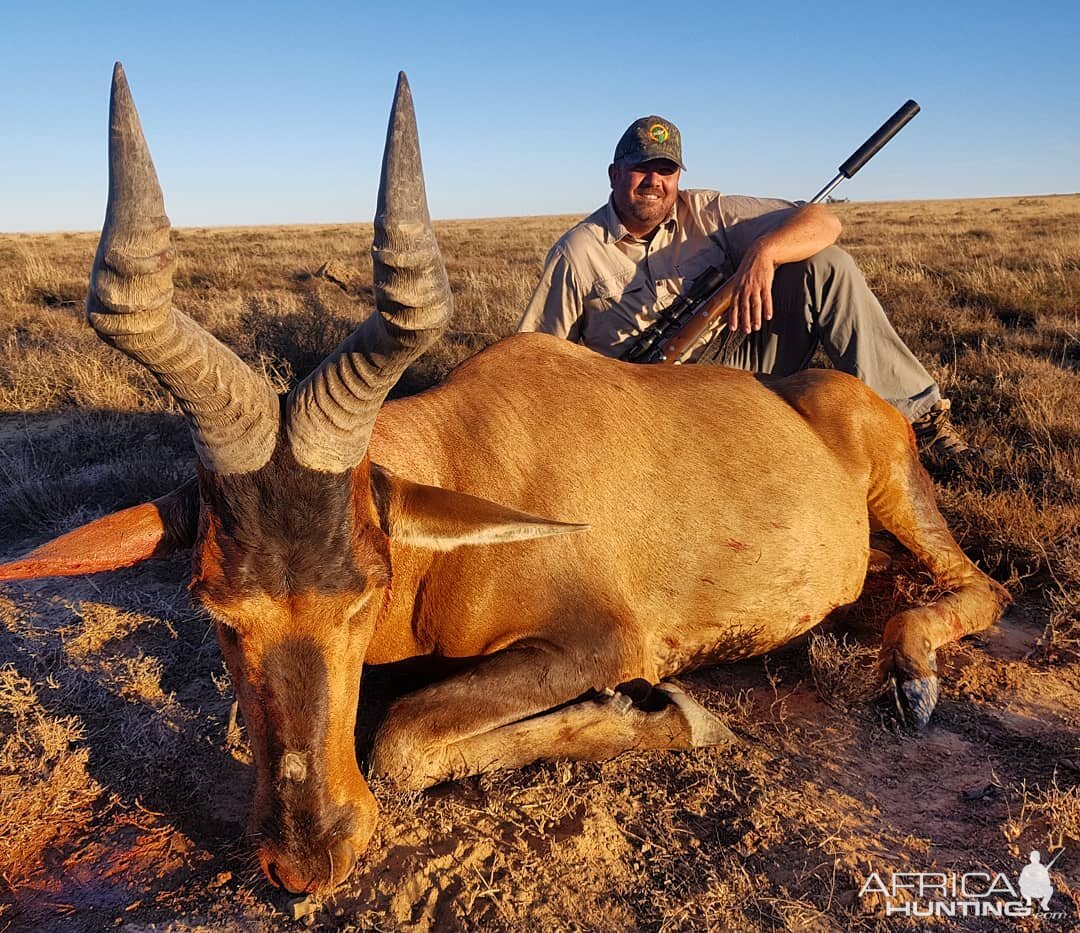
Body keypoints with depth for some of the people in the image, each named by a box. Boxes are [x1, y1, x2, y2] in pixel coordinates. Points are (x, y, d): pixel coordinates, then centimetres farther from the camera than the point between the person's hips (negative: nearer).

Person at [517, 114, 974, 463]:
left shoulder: (707, 214, 1)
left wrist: (763, 252, -26)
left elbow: (823, 221, -5)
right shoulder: (577, 253, -3)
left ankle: (916, 411, -16)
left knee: (824, 264, -15)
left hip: (739, 358, 3)